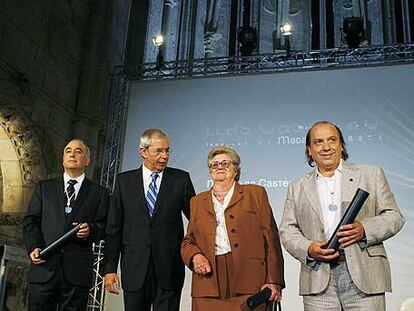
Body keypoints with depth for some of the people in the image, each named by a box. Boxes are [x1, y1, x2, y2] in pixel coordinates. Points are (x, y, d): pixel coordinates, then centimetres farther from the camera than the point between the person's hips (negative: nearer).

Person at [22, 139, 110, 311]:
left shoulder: (98, 193, 11)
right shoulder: (44, 187, 16)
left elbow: (104, 227, 5)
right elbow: (30, 221, 9)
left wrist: (91, 230, -16)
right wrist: (33, 247, -7)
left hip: (78, 271, -1)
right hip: (43, 267, 1)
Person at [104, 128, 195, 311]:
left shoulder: (181, 179, 2)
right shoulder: (124, 181, 5)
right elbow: (114, 227, 4)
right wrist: (110, 268, 1)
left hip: (169, 269, -1)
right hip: (134, 270, 1)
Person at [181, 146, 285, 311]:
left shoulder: (255, 193, 10)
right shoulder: (197, 201, 19)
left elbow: (270, 238, 3)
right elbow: (188, 241, 19)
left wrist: (274, 281, -6)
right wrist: (195, 256, -4)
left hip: (249, 282, -2)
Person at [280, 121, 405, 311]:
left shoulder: (371, 174, 13)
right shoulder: (297, 188, 15)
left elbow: (394, 216, 8)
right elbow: (287, 230, 10)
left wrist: (365, 229, -10)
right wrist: (308, 249, -9)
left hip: (364, 277, -1)